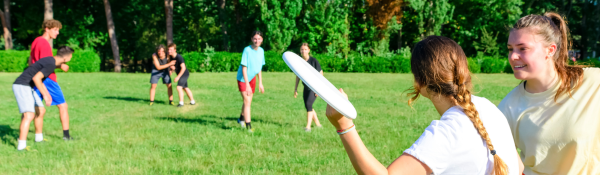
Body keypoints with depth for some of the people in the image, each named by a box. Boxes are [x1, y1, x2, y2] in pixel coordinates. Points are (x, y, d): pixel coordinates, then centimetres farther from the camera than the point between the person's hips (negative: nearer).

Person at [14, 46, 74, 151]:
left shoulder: (50, 60, 11)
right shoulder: (51, 65, -19)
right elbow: (36, 78, -30)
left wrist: (47, 93, 29)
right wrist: (45, 95, -26)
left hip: (27, 87, 11)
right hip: (22, 86, -11)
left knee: (41, 111, 20)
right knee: (29, 115, -22)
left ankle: (38, 138, 36)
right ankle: (21, 146, -26)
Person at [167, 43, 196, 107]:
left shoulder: (179, 57, -26)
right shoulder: (171, 57, -1)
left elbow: (183, 68, -28)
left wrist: (178, 77, -27)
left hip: (184, 74, -9)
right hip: (181, 75, 9)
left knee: (179, 87, -18)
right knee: (185, 88, 18)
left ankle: (181, 102, -13)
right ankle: (192, 101, 30)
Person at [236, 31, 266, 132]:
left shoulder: (261, 51, -5)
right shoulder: (247, 50, -25)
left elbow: (259, 68, 7)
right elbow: (244, 68, -24)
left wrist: (260, 83, 9)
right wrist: (247, 85, -28)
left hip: (252, 78, 6)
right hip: (242, 79, -6)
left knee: (248, 101, 17)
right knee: (247, 102, -13)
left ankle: (241, 119, 42)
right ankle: (248, 126, -11)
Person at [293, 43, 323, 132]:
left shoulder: (313, 61, -12)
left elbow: (320, 74, -9)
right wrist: (295, 88, 13)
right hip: (306, 87, 6)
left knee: (308, 104, -19)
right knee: (307, 106, 8)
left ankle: (308, 126, -17)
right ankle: (318, 124, 24)